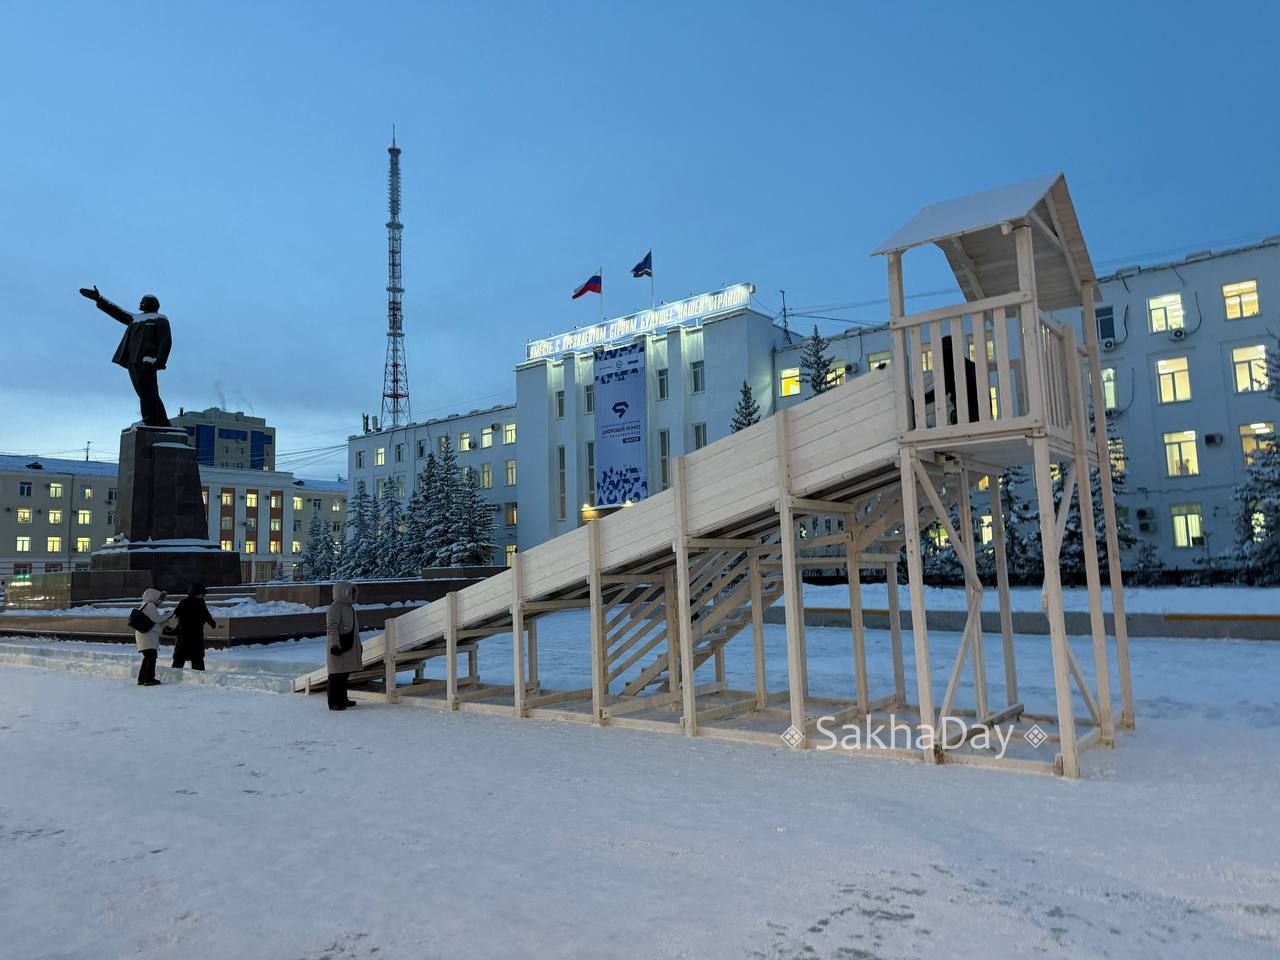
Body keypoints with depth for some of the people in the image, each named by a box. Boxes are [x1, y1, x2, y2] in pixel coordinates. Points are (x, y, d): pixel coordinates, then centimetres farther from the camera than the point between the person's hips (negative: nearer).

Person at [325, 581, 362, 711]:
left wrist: (358, 645, 26)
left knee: (345, 674, 16)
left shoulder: (349, 607, 17)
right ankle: (334, 702, -2)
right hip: (339, 647, -10)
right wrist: (335, 645, -25)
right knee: (337, 675, -6)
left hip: (349, 647, 10)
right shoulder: (335, 608, -14)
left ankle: (342, 699, 25)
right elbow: (332, 628, -21)